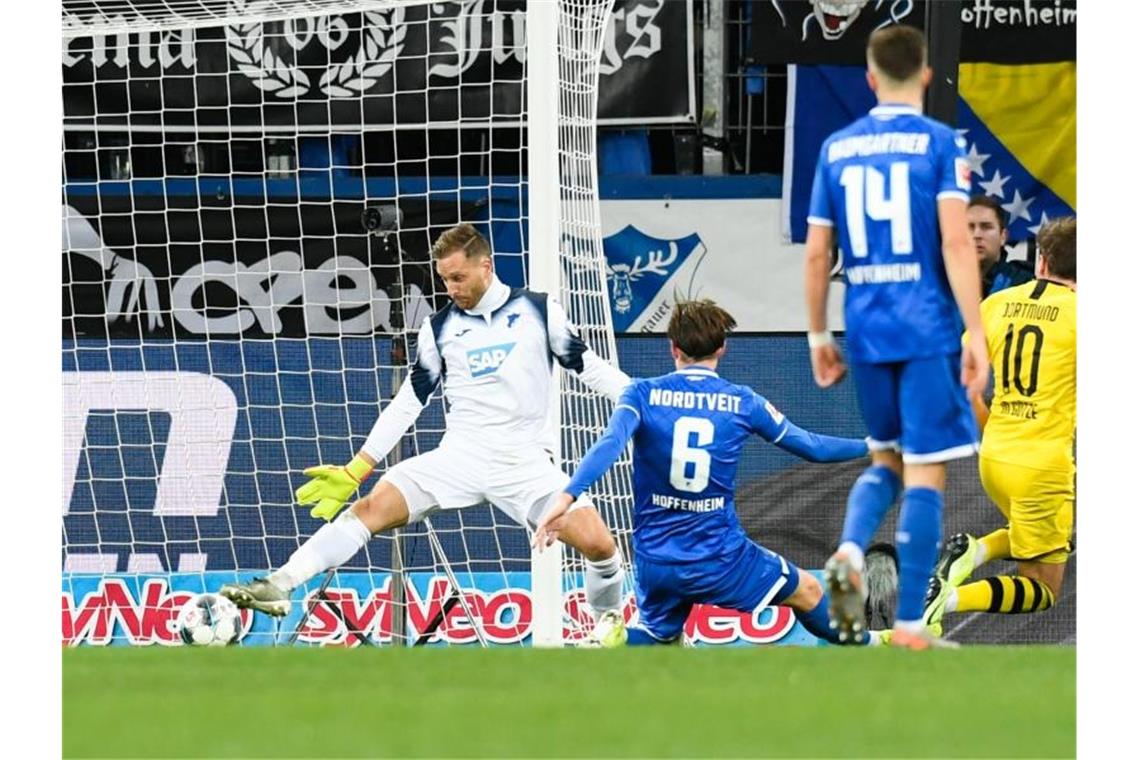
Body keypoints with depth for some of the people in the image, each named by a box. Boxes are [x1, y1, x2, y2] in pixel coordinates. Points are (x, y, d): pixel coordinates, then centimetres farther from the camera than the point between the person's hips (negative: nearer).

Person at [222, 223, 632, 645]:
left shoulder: (539, 310, 2)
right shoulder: (439, 327, 8)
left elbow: (589, 366, 8)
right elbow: (407, 403, 11)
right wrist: (354, 471, 8)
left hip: (525, 463, -2)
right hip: (459, 457, 2)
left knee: (599, 545, -18)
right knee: (371, 507, -17)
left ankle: (611, 623, 11)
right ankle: (278, 586, -22)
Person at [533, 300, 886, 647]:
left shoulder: (643, 394, -3)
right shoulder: (742, 403, -2)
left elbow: (610, 445, -22)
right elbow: (812, 447, 9)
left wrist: (567, 495, -33)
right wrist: (871, 446, 26)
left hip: (654, 564, 1)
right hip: (720, 559, -1)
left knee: (659, 634, 26)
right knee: (807, 592, 23)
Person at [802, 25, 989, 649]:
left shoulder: (837, 149, 8)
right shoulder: (940, 143, -4)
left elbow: (817, 253, 9)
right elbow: (955, 240, -13)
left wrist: (818, 336, 19)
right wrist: (975, 333, -13)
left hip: (865, 332, 4)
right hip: (927, 329, -4)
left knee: (888, 458, 21)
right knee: (926, 471, 0)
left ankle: (850, 549, -7)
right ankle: (909, 624, -2)